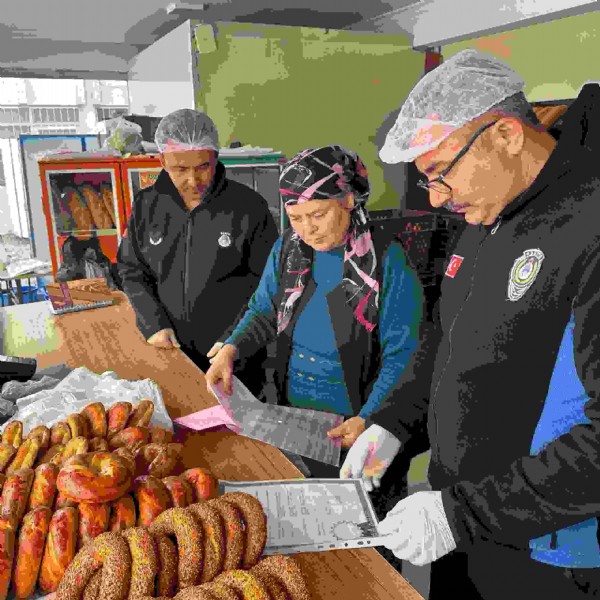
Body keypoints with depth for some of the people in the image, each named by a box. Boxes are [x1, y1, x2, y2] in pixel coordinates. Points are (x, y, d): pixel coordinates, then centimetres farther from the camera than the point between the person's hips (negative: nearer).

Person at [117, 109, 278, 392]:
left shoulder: (248, 207, -9)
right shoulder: (147, 206, 1)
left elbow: (267, 278, -6)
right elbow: (132, 271, 8)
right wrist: (154, 324, -6)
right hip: (167, 351, 3)